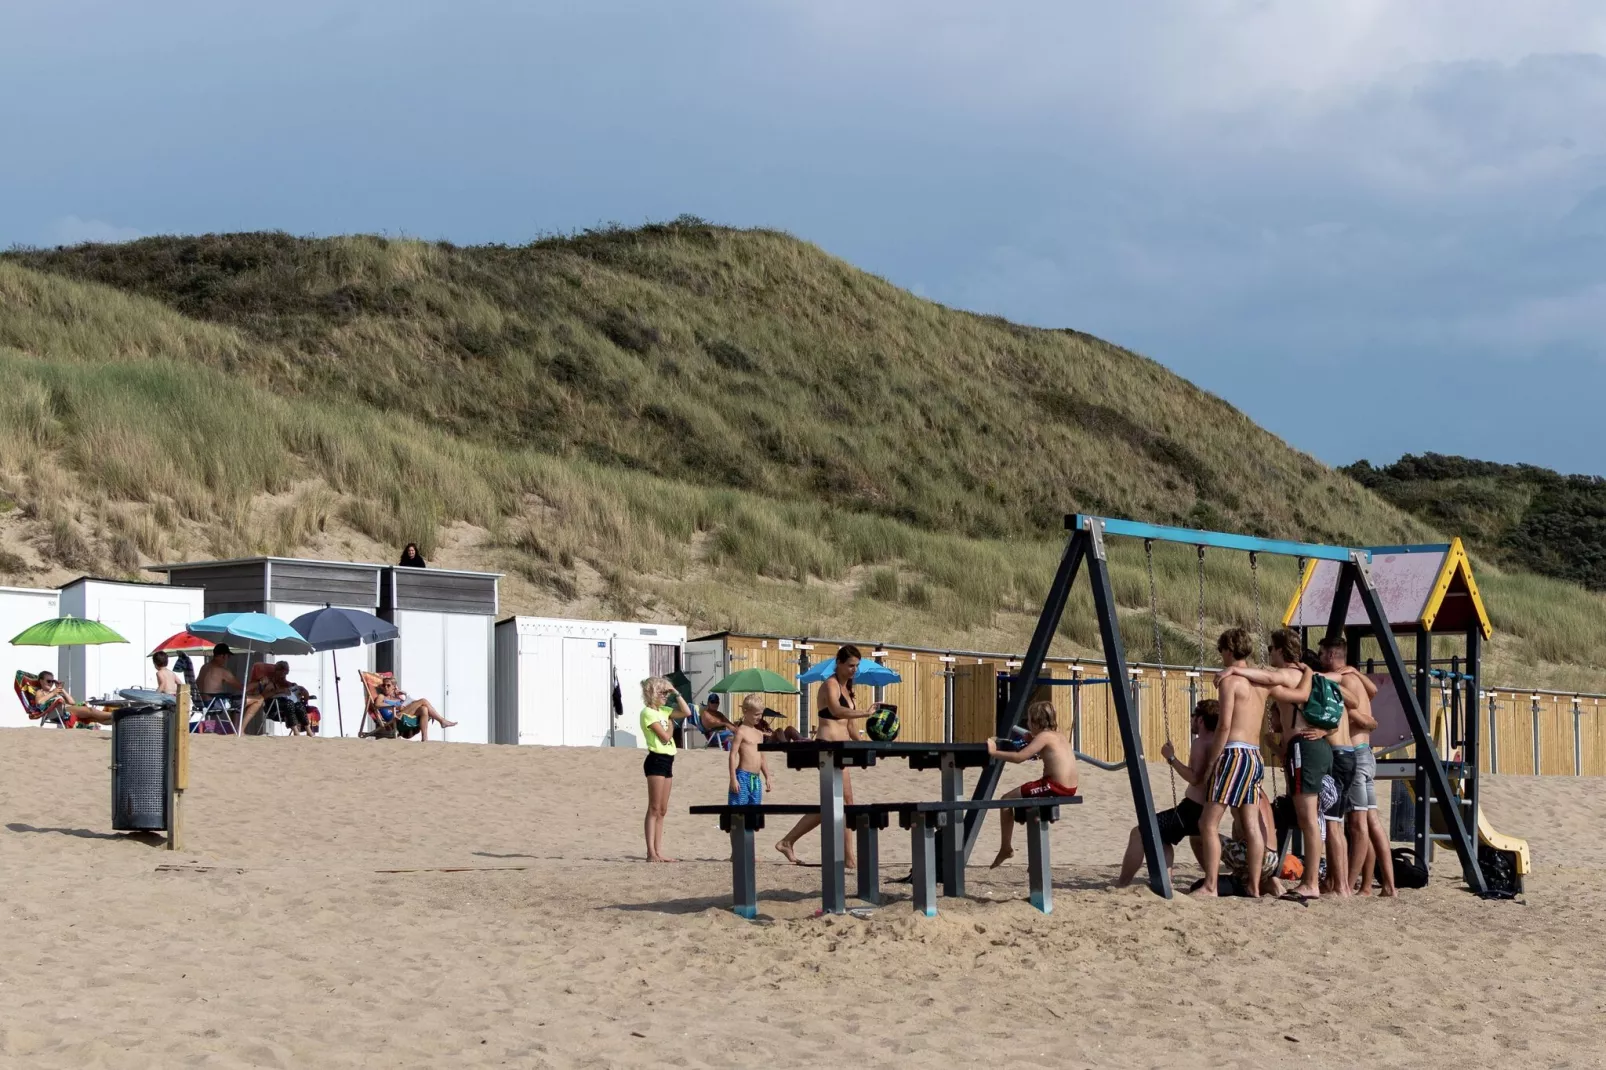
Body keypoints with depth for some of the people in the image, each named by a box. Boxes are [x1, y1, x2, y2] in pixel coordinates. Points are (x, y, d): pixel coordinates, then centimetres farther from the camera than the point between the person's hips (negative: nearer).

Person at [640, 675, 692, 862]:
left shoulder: (663, 711, 15)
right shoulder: (648, 712, -10)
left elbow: (687, 712, 14)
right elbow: (665, 737, -16)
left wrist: (676, 694, 8)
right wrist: (671, 725, 2)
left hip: (667, 761, 9)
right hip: (657, 760, -9)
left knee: (662, 810, 9)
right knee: (654, 809, -9)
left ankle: (658, 851, 11)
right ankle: (651, 852, -10)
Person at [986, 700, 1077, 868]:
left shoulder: (1044, 736, -8)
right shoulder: (1059, 736, 18)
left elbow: (1019, 757, -18)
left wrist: (994, 753, -11)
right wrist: (1032, 741, 20)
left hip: (1056, 788, -9)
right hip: (1068, 789, 9)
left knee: (1007, 799, 0)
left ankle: (1006, 848, 4)